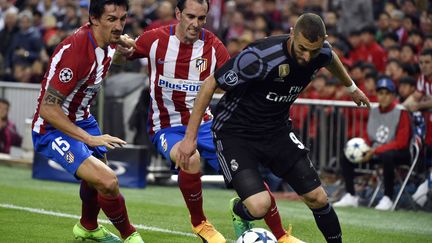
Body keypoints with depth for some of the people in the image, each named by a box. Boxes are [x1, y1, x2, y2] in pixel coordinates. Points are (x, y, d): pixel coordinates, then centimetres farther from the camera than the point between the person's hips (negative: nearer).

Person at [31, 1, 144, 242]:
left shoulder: (108, 40, -9)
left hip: (82, 120, 9)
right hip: (54, 129, -9)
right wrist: (89, 139, -31)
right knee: (108, 181, -23)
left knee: (97, 177, 28)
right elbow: (48, 108, -31)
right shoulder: (75, 50, -33)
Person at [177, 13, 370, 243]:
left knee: (318, 198, 1)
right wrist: (190, 137, -19)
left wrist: (351, 87, 35)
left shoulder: (321, 52, -11)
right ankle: (239, 211, 15)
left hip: (276, 129, 6)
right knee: (259, 206, -22)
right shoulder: (260, 57, -32)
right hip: (234, 133, -6)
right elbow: (210, 83, -21)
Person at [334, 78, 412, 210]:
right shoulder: (373, 111, 8)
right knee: (346, 157, -3)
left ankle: (387, 198, -30)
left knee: (386, 156, -41)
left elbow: (401, 143, -17)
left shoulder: (401, 112, -13)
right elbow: (368, 137, 15)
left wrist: (375, 151, -22)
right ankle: (351, 196, -1)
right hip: (374, 151, 7)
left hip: (400, 153, -7)